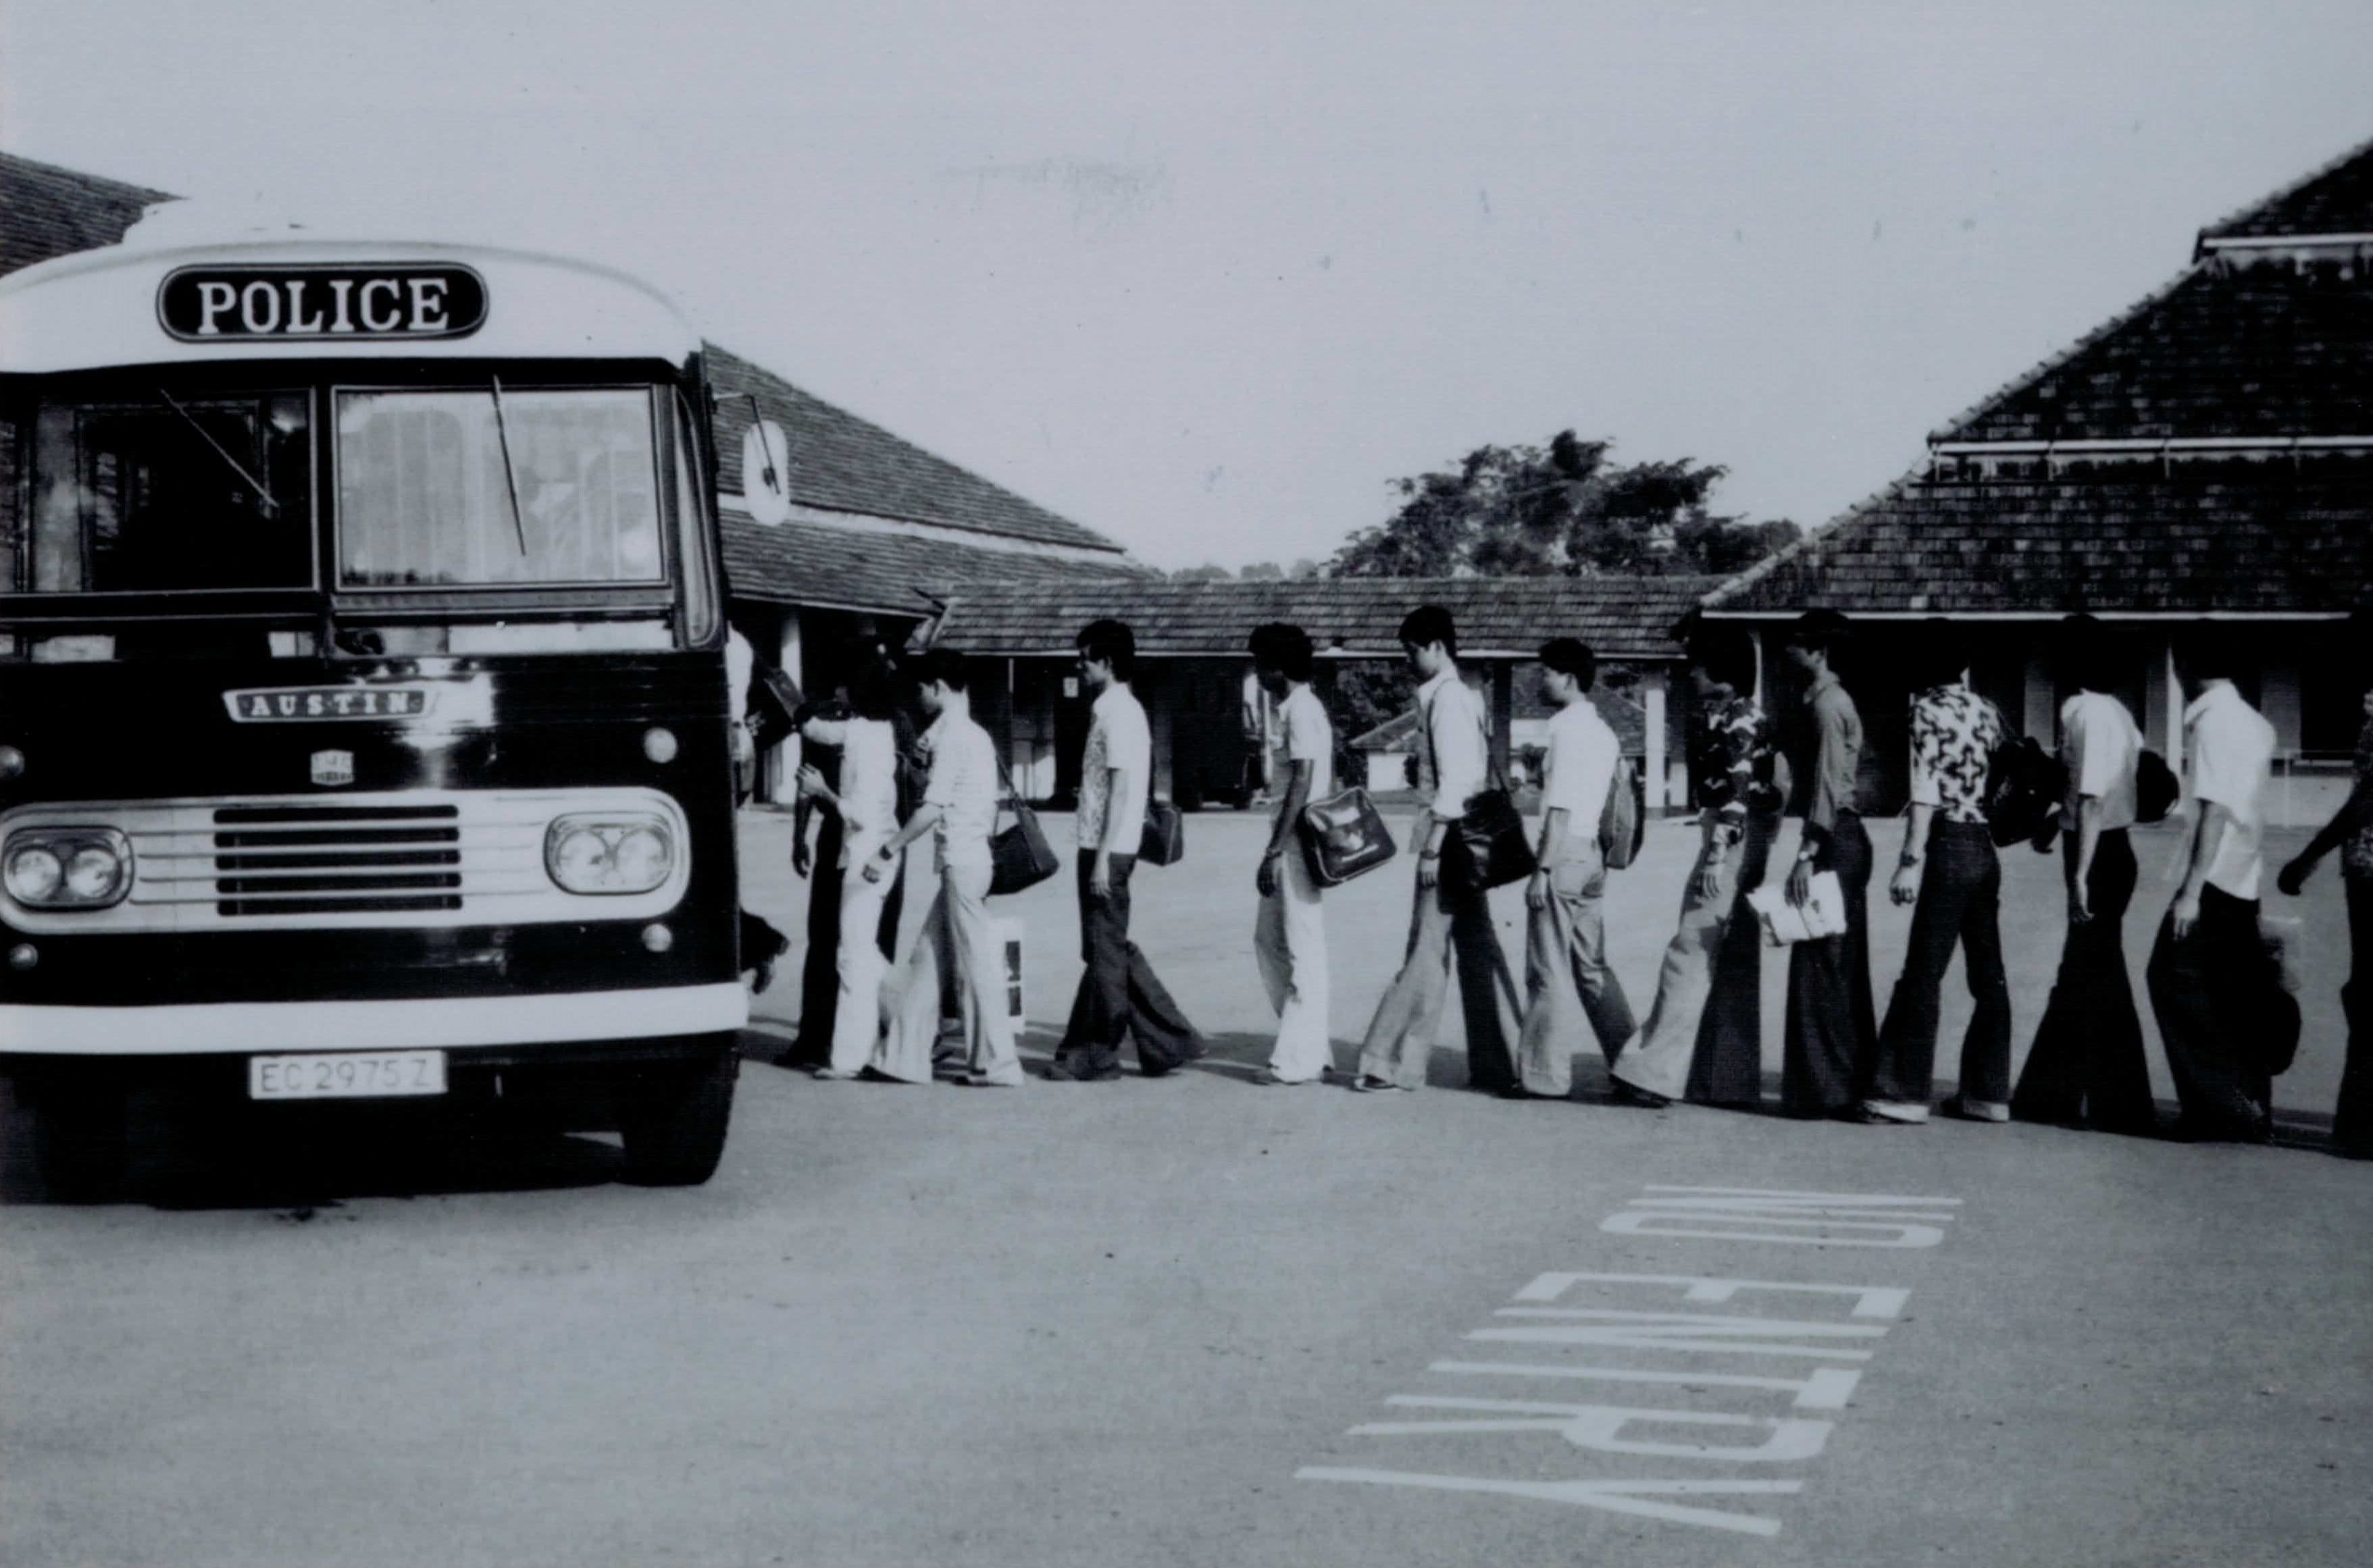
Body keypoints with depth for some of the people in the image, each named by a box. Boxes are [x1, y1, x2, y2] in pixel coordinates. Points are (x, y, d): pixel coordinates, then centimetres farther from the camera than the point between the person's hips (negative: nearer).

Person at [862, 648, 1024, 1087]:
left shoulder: (952, 736, -12)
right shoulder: (974, 734, 16)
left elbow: (932, 808, -17)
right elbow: (988, 805, 16)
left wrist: (888, 851, -12)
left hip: (961, 860, -10)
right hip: (970, 857, 10)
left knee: (976, 961, -6)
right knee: (926, 956, 12)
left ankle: (995, 1063, -3)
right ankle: (906, 1054, 15)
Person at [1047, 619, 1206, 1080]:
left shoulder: (1116, 712, -14)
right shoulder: (1120, 708, 15)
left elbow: (1121, 787, -18)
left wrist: (1102, 857, -20)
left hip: (1107, 849, -10)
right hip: (1107, 847, 10)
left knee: (1106, 951, -2)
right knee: (1111, 950, 13)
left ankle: (1094, 1056, 5)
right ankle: (1169, 1039, 14)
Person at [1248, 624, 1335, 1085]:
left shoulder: (1302, 710, -14)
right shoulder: (1301, 706, 15)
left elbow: (1301, 785, -20)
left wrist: (1274, 852, -20)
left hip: (1299, 841, -10)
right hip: (1296, 843, 10)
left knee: (1303, 950, -4)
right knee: (1270, 939, 14)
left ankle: (1299, 1059, 0)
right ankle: (1310, 1046, 18)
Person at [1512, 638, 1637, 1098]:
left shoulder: (1566, 728, -12)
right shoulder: (1602, 731, 14)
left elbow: (1560, 807, -17)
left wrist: (1542, 870, -17)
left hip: (1565, 851, -9)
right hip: (1593, 852, 9)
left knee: (1550, 969, -3)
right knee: (1592, 966, 13)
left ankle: (1545, 1075, 1)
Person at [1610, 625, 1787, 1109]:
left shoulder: (1735, 720, -13)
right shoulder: (1744, 716, 16)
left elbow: (1738, 795, -20)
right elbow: (1776, 787, 20)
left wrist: (1716, 856, -23)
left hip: (1730, 841, -10)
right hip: (1742, 846, 10)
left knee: (1691, 956, -10)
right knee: (1732, 967, 11)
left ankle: (1653, 1073, -11)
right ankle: (1731, 1079, 14)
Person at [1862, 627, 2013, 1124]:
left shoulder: (1929, 709, -7)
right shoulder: (1985, 710, 12)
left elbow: (1925, 791, -14)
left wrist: (1910, 860, -15)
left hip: (1949, 846, -7)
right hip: (1985, 846, 7)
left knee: (1924, 972, -5)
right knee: (1988, 975, 9)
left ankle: (1906, 1092, -4)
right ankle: (1988, 1092, 13)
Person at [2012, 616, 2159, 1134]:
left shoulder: (2085, 712, -15)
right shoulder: (2117, 712, 12)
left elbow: (2092, 798, -21)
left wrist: (2081, 873, -23)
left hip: (2097, 854, -9)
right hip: (2113, 851, 9)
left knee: (2097, 980, -4)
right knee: (2079, 978, 13)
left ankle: (2124, 1106, 1)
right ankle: (2050, 1094, 19)